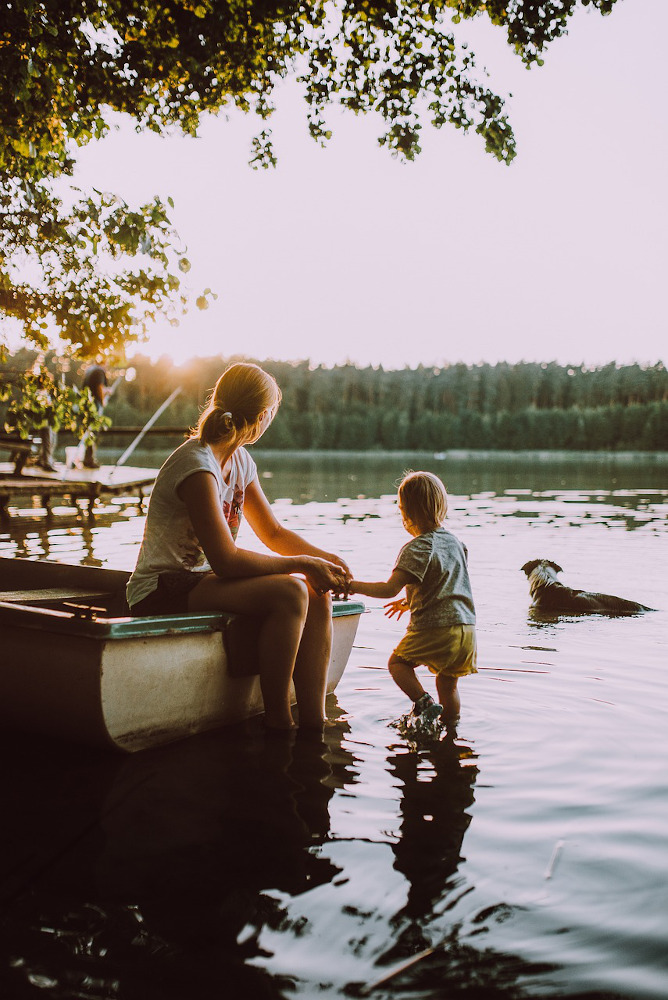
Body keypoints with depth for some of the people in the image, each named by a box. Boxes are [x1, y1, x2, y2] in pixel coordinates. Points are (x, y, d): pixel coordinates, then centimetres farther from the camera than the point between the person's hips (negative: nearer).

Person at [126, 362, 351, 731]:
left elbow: (273, 532, 15)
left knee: (317, 596, -8)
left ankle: (314, 720, -8)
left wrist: (326, 559, -1)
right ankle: (277, 721, -15)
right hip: (162, 594, -9)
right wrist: (303, 564, -19)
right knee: (289, 592, -28)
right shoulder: (197, 466, -21)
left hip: (200, 581, 9)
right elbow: (226, 560, -26)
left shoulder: (240, 461, 8)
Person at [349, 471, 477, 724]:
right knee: (448, 684, 20)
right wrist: (410, 601, 31)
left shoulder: (417, 548, -12)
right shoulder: (454, 541, 13)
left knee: (397, 663, 12)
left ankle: (424, 701, -7)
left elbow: (390, 589, -19)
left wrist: (356, 586, -6)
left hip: (433, 630, -7)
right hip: (466, 628, 7)